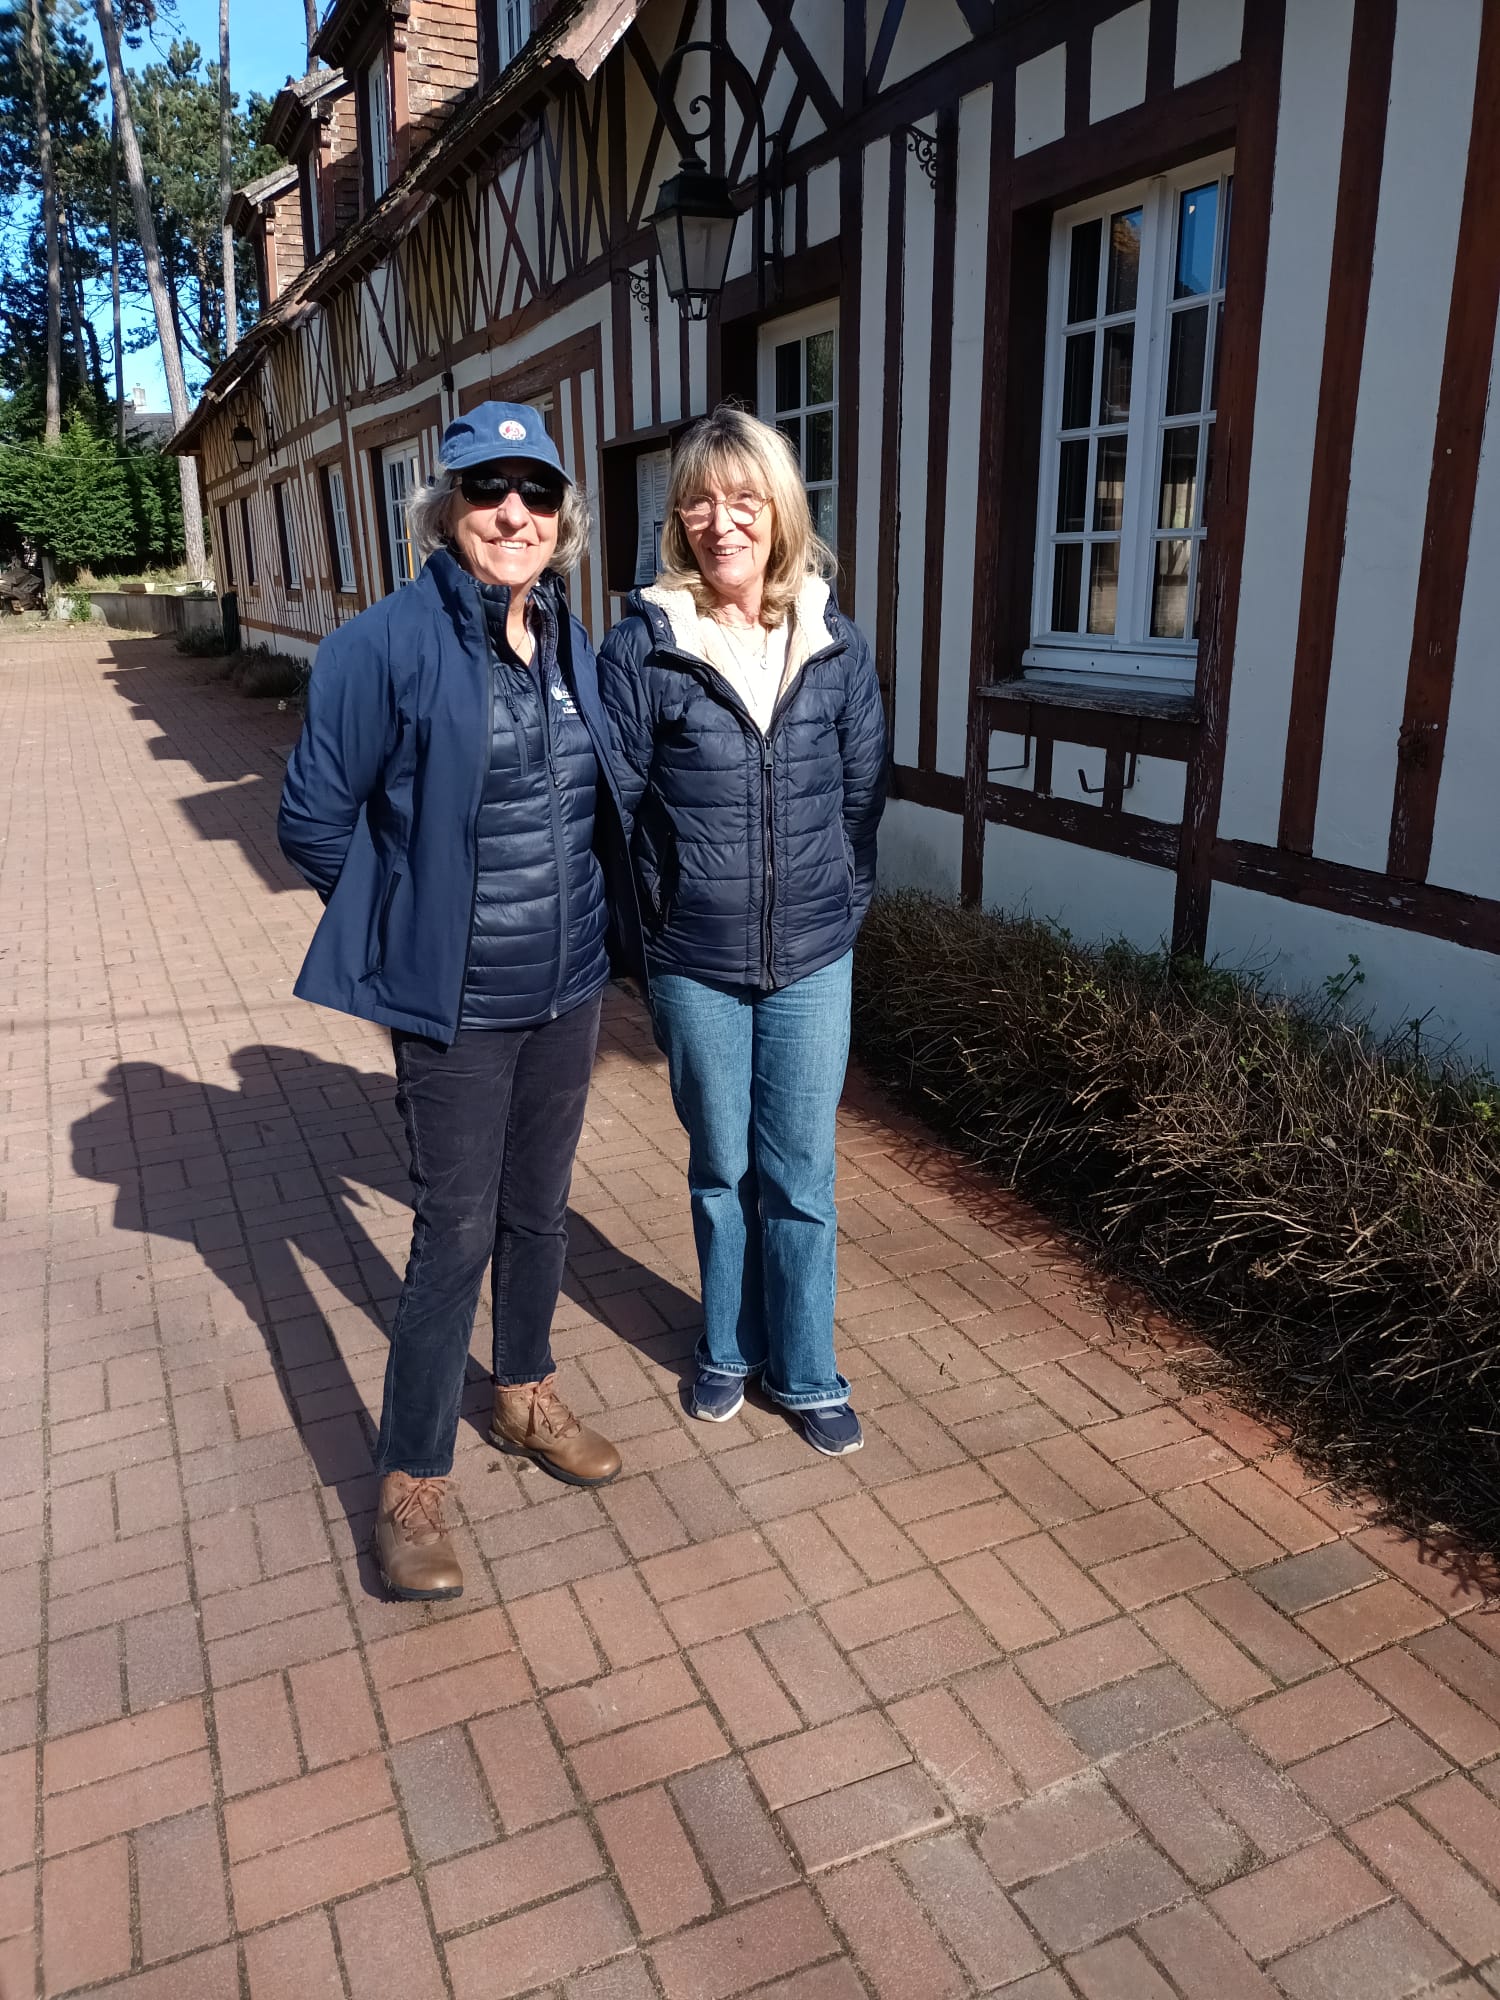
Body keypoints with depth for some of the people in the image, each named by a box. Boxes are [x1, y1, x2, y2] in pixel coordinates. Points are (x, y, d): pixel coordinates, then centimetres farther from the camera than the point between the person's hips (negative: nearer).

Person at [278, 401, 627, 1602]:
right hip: (456, 1004, -5)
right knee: (456, 1235, 2)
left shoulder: (571, 641, 3)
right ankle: (412, 1484, 21)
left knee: (540, 1211, 19)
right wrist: (416, 923, -1)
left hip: (569, 987, 6)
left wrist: (575, 913, 9)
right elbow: (314, 821, -8)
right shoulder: (389, 644, -14)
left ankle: (528, 1399, 41)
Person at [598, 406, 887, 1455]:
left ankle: (806, 1371, 29)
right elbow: (614, 803, -4)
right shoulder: (642, 646, -8)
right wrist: (664, 917, -2)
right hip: (695, 966, -1)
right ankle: (729, 1348, 37)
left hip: (813, 959, 1)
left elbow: (864, 789, 7)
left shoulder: (835, 642, -1)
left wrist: (843, 905, 7)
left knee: (801, 1179, 10)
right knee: (721, 1170, 16)